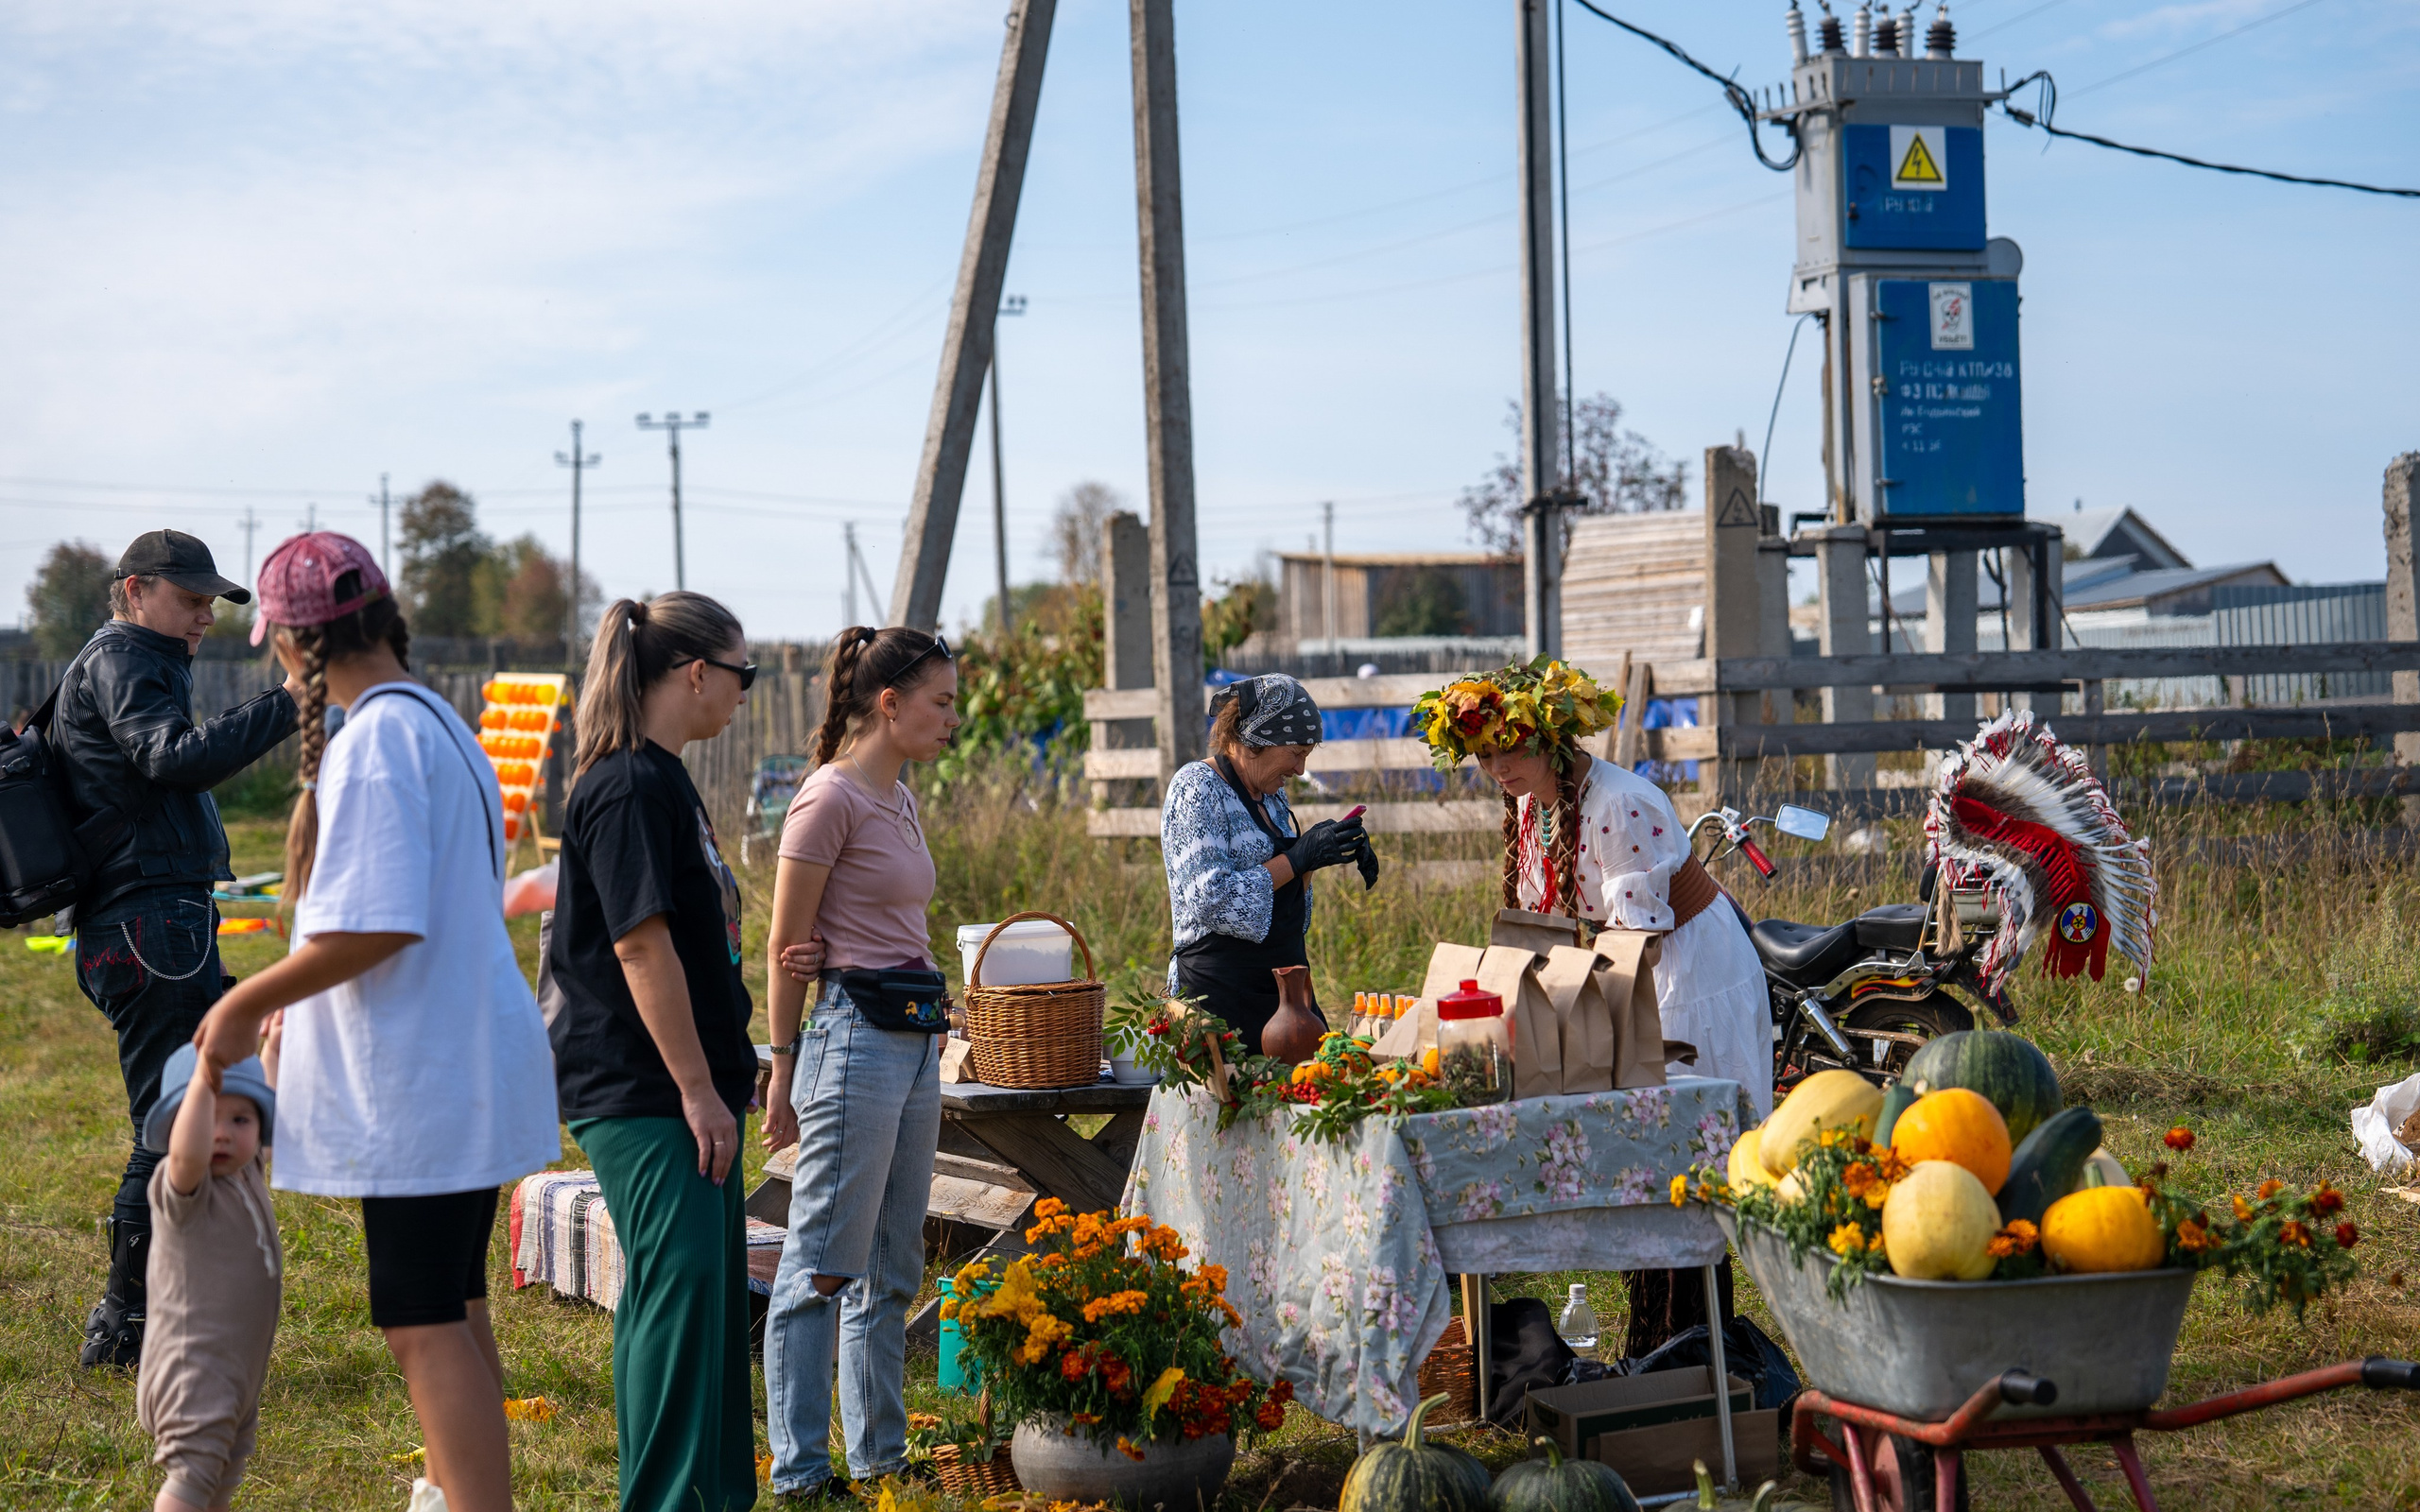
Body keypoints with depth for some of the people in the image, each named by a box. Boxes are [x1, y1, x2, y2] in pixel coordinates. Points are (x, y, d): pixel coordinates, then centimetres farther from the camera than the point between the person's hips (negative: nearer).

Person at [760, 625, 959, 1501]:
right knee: (823, 1265, -3)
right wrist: (784, 1072, -9)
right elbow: (785, 948, -9)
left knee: (891, 1270, 13)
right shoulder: (831, 797, -10)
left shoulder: (899, 801, 15)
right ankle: (799, 1469, 3)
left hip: (914, 1043, 9)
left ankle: (880, 1455, 21)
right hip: (857, 1037, -9)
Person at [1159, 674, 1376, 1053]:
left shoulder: (1270, 795, 14)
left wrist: (1319, 854, 5)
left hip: (1284, 986, 8)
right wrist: (1298, 858, -18)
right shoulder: (1197, 787, -10)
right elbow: (1211, 900, -21)